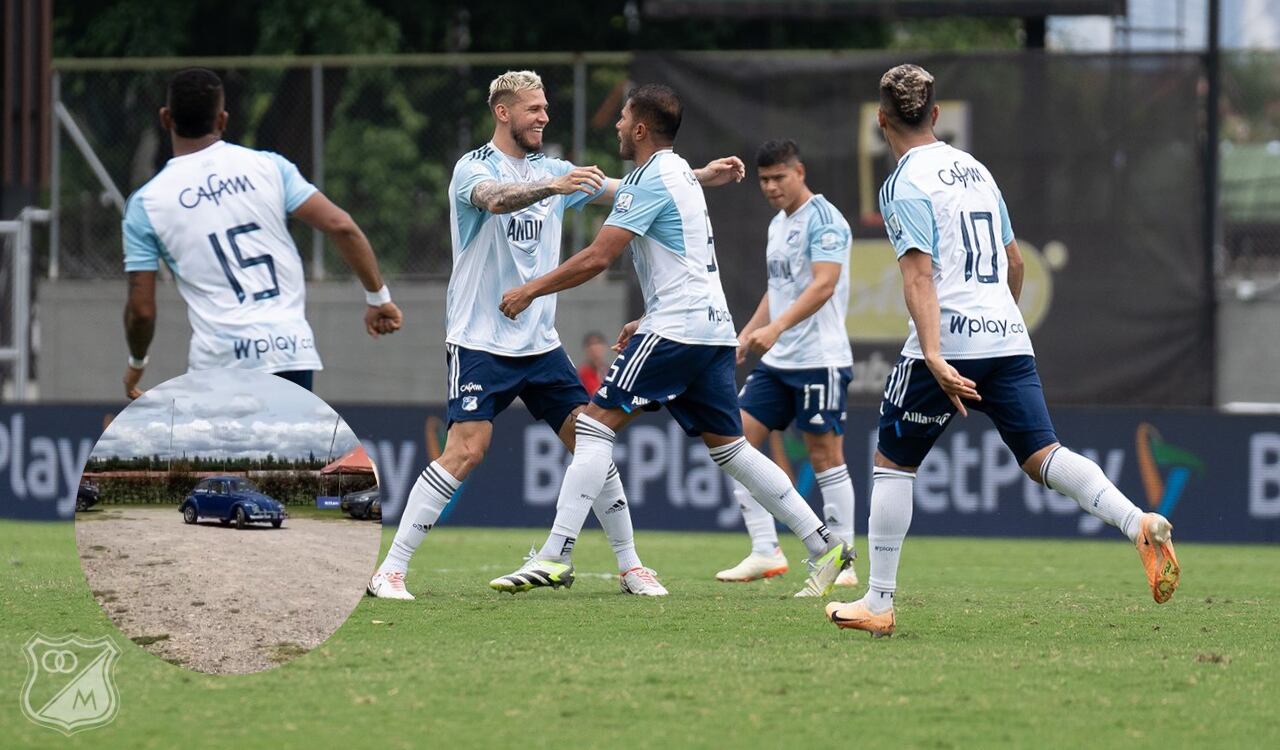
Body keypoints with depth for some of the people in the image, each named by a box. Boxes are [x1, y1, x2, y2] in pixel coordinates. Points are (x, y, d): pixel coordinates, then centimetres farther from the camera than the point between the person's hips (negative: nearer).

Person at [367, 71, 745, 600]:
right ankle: (390, 570, -12)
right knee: (465, 451, -17)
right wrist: (553, 187, -48)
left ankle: (630, 566, 13)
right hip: (480, 342, -6)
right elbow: (496, 199, -31)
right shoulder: (474, 169, -7)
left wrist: (702, 176, 6)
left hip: (541, 343, 6)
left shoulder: (551, 171, 11)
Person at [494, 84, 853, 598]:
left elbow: (596, 258, -16)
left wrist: (530, 291, -6)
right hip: (713, 328, 10)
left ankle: (556, 555, -14)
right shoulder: (679, 172, 20)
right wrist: (647, 322, 25)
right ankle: (824, 546, 10)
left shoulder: (652, 179, -11)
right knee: (728, 446, 13)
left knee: (596, 423, -9)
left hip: (678, 329, -10)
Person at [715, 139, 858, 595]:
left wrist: (775, 327, -32)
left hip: (819, 360, -9)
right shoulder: (778, 224, 16)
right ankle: (765, 553, 3)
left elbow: (823, 286, -22)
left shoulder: (823, 220, -11)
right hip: (777, 361, 9)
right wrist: (746, 335, 17)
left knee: (825, 456, -5)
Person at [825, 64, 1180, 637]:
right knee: (1043, 455, -2)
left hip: (950, 341, -6)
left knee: (892, 461, 8)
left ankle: (878, 603, 9)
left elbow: (919, 274, -16)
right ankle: (1140, 525, -26)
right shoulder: (975, 169, 17)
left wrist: (934, 358, -24)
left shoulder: (905, 185, -5)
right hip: (1009, 340, 6)